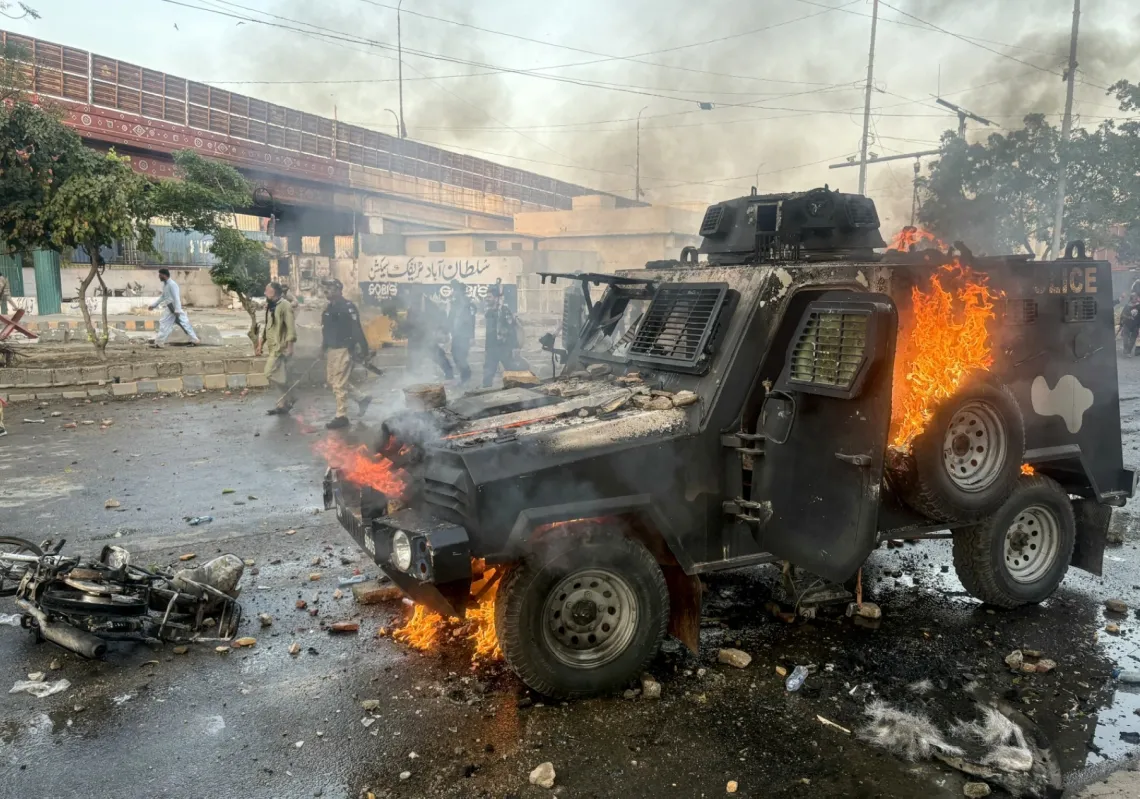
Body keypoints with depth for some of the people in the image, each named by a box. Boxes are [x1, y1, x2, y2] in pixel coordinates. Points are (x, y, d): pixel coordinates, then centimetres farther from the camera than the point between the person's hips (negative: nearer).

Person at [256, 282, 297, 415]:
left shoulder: (284, 306, -14)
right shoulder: (270, 306, 15)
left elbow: (291, 327, -18)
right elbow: (266, 326, 22)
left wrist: (290, 347, -22)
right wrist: (260, 344, 19)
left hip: (280, 347, -9)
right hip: (273, 347, 9)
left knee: (270, 373, -11)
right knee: (280, 376, 10)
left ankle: (288, 398, 3)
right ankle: (284, 403, 15)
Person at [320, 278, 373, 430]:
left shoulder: (348, 307, -16)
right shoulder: (329, 308, 12)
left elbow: (357, 330, -19)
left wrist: (363, 350, -21)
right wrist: (324, 346, 17)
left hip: (343, 350, -10)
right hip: (331, 349, 10)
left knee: (339, 384, -6)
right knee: (332, 381, 16)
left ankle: (341, 416, 5)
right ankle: (362, 398, 27)